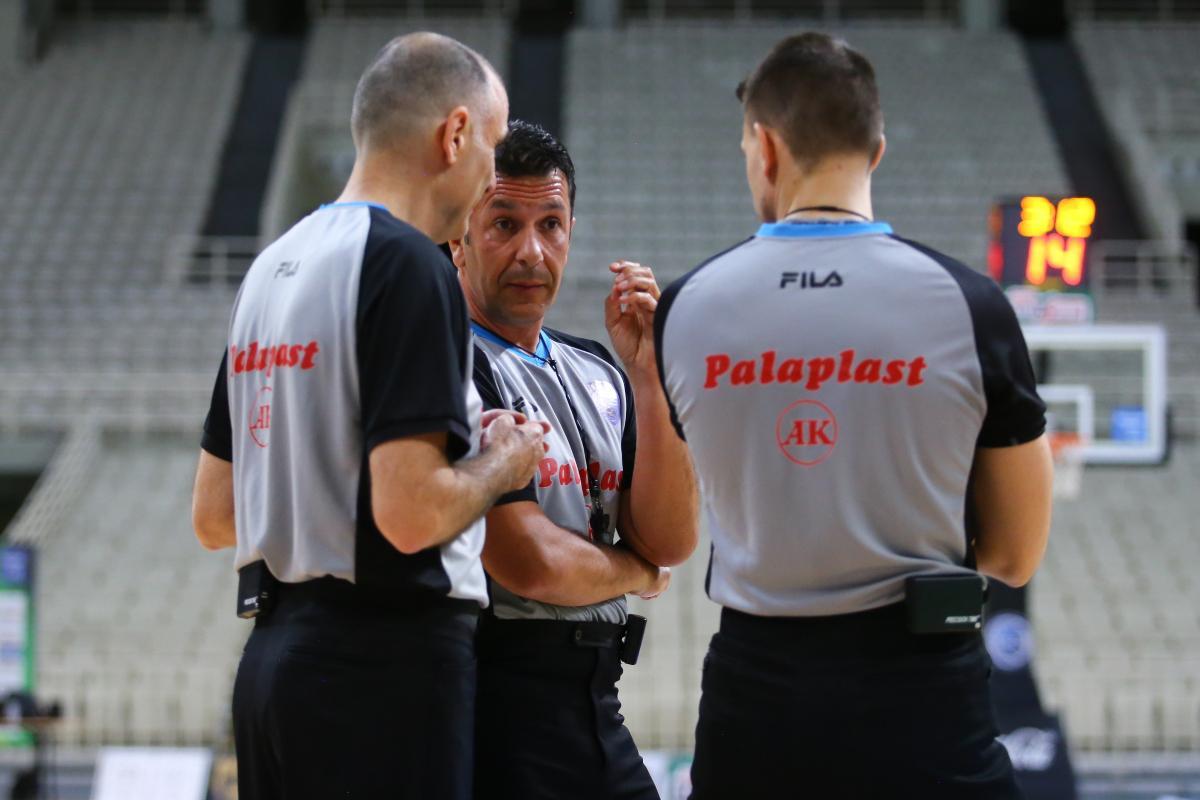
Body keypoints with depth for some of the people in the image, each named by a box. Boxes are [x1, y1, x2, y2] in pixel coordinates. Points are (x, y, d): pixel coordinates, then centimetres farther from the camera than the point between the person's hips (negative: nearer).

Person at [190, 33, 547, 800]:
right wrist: (501, 462, -2)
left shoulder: (272, 267, 16)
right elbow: (411, 514, -20)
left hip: (273, 655, 9)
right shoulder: (408, 266, -12)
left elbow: (214, 516, 19)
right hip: (387, 660, -9)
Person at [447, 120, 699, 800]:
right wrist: (635, 572, 3)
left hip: (596, 710, 8)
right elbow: (530, 563, -17)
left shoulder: (597, 374, 15)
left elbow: (671, 541, 5)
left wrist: (647, 376, -4)